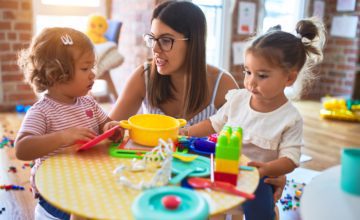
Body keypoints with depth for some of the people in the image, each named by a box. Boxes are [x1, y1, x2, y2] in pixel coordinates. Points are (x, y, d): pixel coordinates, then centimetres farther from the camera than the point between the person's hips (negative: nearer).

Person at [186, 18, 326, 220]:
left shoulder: (290, 118, -12)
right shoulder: (238, 98, -1)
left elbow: (290, 158, -13)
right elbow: (215, 123, 11)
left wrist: (266, 169, -34)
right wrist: (186, 133, -1)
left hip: (257, 178, -3)